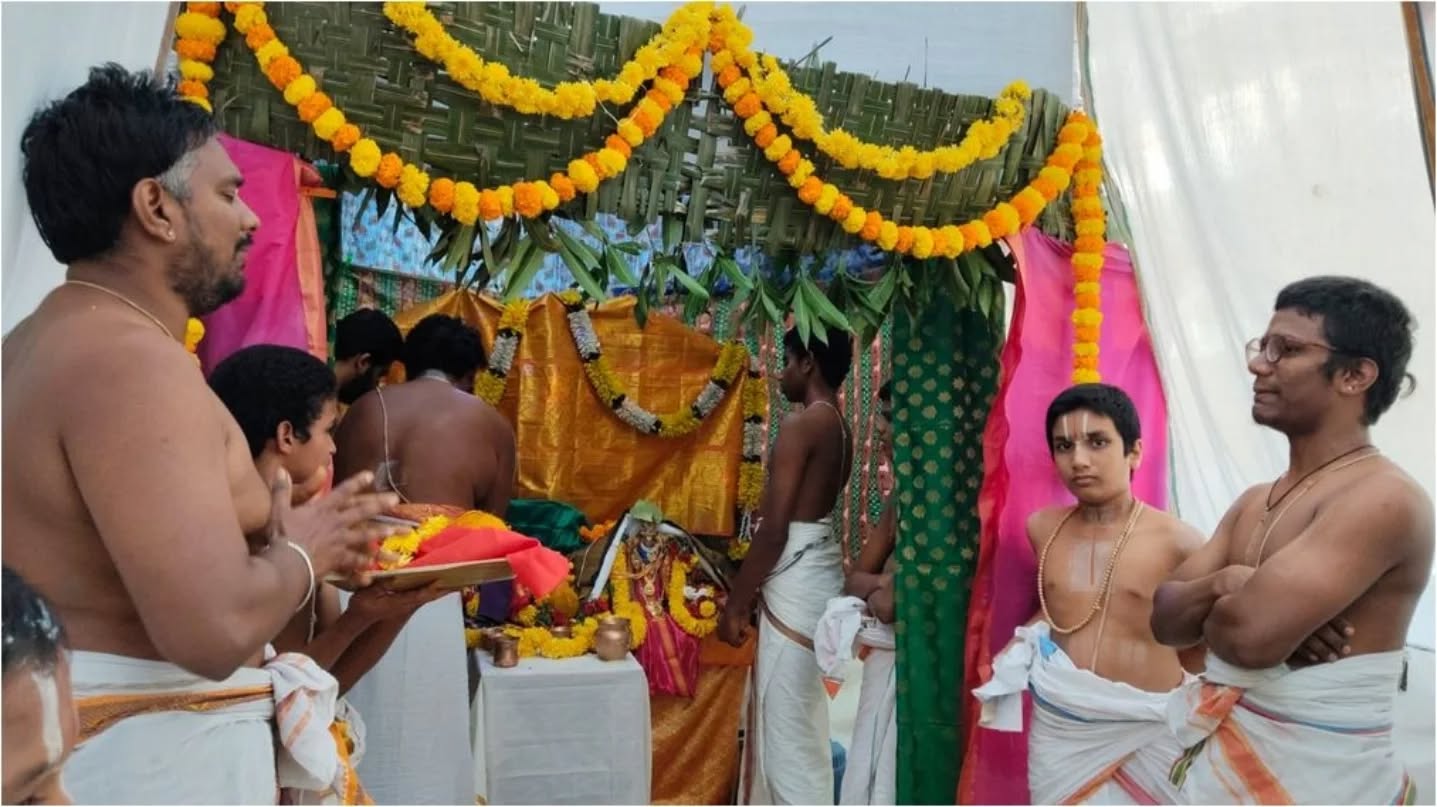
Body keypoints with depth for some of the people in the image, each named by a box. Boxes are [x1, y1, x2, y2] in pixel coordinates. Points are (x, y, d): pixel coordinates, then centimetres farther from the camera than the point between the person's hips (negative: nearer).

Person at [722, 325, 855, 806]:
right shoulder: (840, 429, 12)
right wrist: (752, 590, 20)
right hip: (820, 572, 10)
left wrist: (735, 603, -11)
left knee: (786, 724, -1)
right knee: (799, 718, 18)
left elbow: (774, 530, -19)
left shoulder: (801, 425, -16)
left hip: (796, 581, -10)